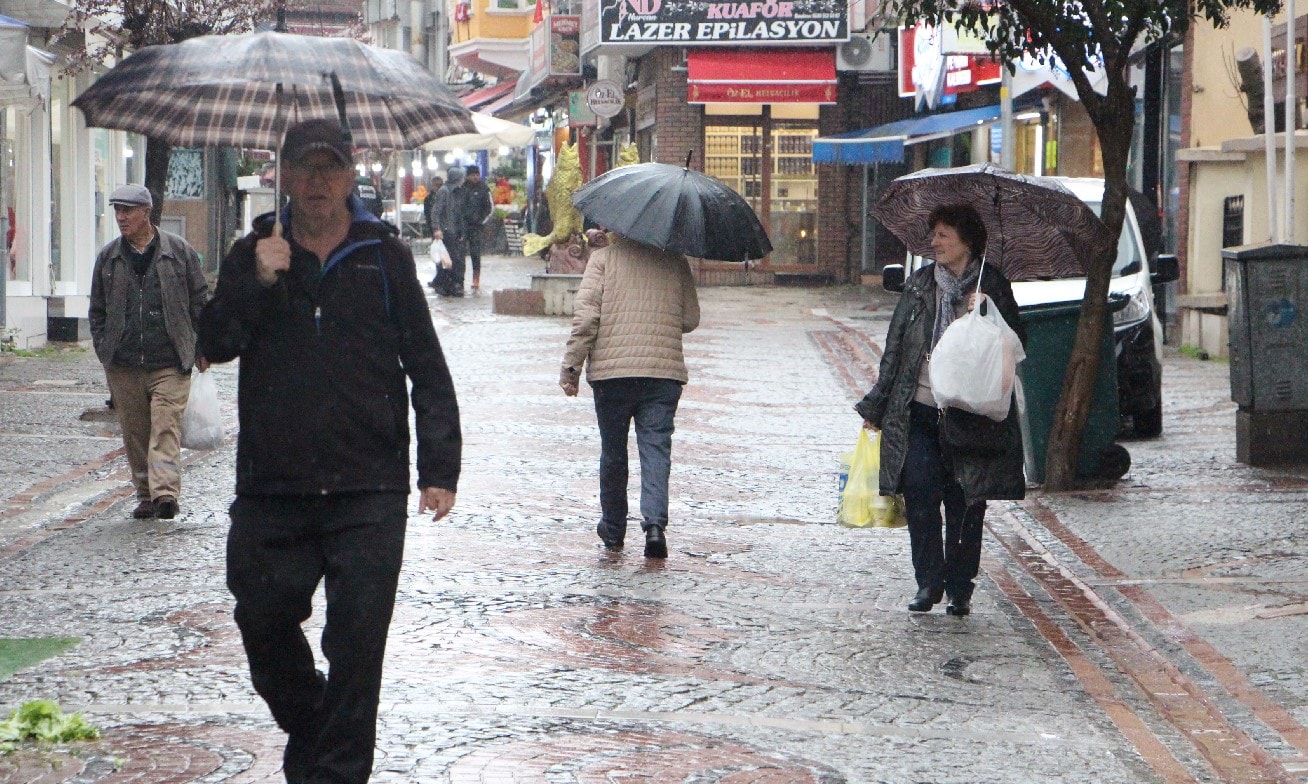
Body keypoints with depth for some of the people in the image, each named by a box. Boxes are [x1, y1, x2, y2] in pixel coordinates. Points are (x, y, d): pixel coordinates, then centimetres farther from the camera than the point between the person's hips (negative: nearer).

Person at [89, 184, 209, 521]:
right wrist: (104, 349, 8)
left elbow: (200, 301, 7)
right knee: (135, 433, 7)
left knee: (166, 428, -13)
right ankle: (146, 494, 17)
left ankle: (165, 491, -22)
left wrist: (202, 347, 3)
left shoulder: (179, 251, 3)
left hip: (170, 363, -3)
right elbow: (97, 309, 18)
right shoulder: (108, 258, 11)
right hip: (123, 366, 3)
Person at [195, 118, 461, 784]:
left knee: (357, 640, -4)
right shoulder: (253, 255, 11)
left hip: (368, 488, -2)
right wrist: (259, 281, -14)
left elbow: (427, 370, 8)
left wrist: (438, 468, 1)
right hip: (271, 486, 2)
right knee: (263, 622, 5)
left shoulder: (385, 256, 7)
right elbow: (215, 344, 0)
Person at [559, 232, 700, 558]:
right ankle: (654, 522, -20)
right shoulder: (676, 262, 7)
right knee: (656, 448, -1)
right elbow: (691, 319, 10)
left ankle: (613, 529, 22)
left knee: (613, 451, 12)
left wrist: (570, 367, -3)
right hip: (665, 370, 1)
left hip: (611, 370, -1)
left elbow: (586, 316, -8)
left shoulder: (604, 258, 1)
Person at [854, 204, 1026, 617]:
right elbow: (895, 346, 14)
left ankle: (960, 588, 14)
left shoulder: (992, 285, 3)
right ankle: (928, 583, 4)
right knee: (920, 493, -9)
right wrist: (877, 405, 14)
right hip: (919, 412, 2)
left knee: (965, 504, 2)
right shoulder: (919, 284, 10)